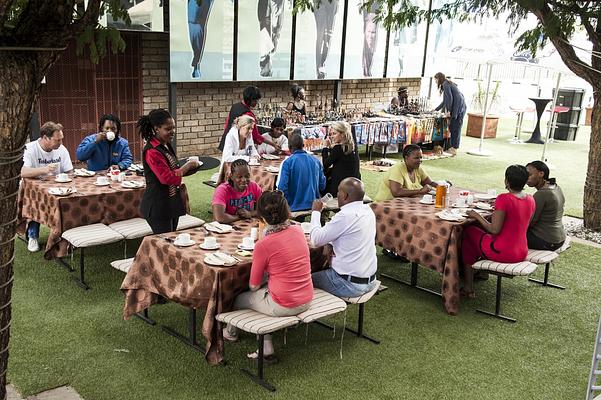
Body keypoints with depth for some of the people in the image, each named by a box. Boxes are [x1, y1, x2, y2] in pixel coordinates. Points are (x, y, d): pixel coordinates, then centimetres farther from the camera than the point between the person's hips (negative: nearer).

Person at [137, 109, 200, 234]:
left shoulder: (166, 146, 8)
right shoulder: (152, 152, -21)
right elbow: (168, 178, -25)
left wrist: (190, 167, -2)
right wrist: (188, 165, -15)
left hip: (172, 202, 9)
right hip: (158, 206, -9)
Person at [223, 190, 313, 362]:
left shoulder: (263, 245, -20)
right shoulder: (298, 230, -4)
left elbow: (254, 286, -7)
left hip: (283, 306, -6)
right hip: (306, 301, 6)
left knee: (239, 299, 19)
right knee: (264, 290, 27)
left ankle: (231, 332, 52)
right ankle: (266, 349, 24)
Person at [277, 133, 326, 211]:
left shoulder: (288, 162, -11)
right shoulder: (316, 161, 3)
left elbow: (282, 187, -18)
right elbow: (322, 185, 9)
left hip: (295, 207, -4)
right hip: (314, 206, 4)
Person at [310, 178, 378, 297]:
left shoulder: (346, 216, -24)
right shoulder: (368, 210, 3)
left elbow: (316, 240, -15)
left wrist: (316, 212, -3)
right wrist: (330, 244, 4)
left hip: (349, 285, -8)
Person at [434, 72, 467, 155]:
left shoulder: (445, 85, -6)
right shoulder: (448, 84, 25)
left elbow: (450, 98, -15)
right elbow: (445, 101, 31)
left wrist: (449, 110, -10)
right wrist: (436, 110, 35)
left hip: (458, 108, -10)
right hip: (460, 108, 10)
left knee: (455, 129, -6)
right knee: (452, 127, 10)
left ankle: (454, 149, -3)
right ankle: (453, 147, 13)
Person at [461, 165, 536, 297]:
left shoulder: (504, 199, -22)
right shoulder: (530, 200, 1)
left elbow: (494, 230, -21)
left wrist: (477, 216, -8)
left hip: (503, 253, -8)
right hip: (522, 253, 8)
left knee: (468, 232, 15)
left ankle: (468, 288, 18)